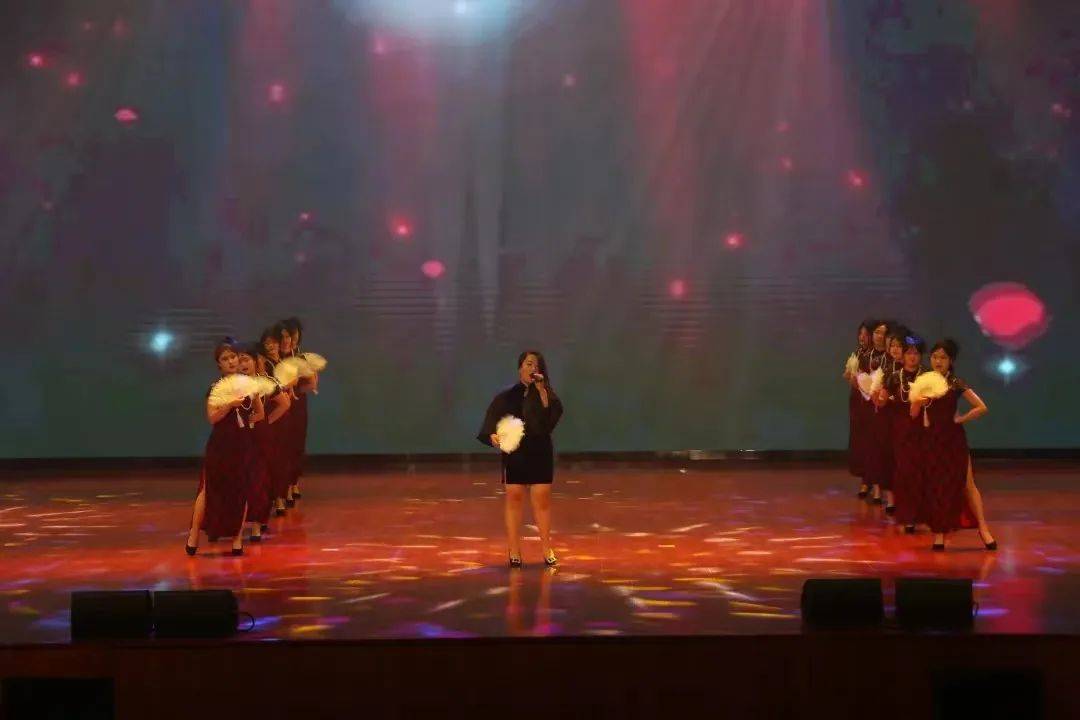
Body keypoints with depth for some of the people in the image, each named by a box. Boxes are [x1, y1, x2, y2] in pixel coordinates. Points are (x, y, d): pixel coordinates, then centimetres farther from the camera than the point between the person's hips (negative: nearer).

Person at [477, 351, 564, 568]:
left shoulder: (545, 393, 5)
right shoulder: (507, 396, 3)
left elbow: (554, 412, -14)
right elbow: (492, 420, -6)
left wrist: (541, 389, -20)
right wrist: (493, 436, -25)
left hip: (540, 453, 1)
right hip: (514, 453, 0)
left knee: (542, 500, 0)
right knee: (514, 499, 1)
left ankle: (547, 550, 8)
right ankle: (514, 551, 5)